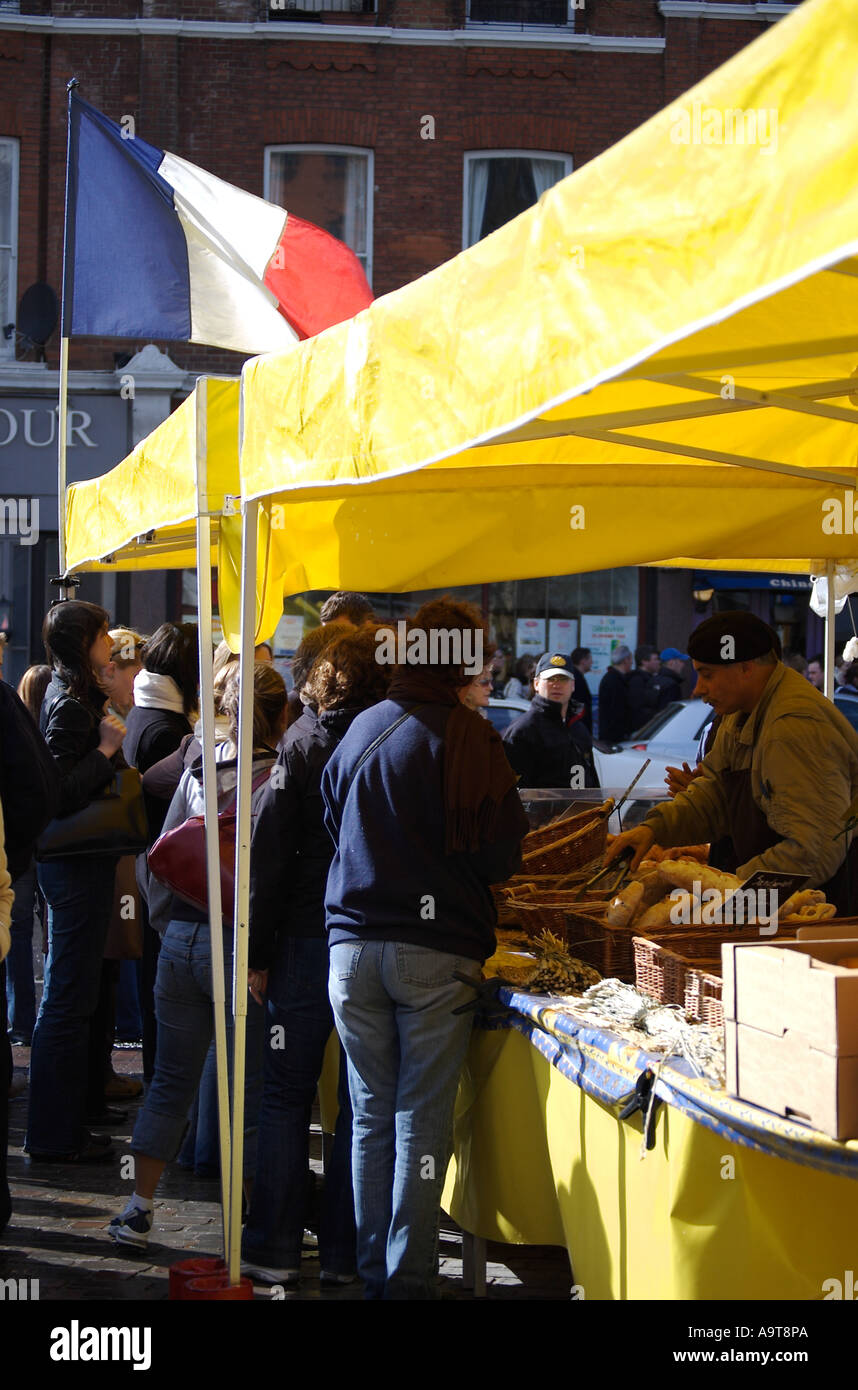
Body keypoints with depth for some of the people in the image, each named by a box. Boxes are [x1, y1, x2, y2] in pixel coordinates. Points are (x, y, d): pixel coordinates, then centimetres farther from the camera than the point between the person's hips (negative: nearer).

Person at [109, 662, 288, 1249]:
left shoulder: (199, 767, 6)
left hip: (180, 937, 5)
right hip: (238, 942, -5)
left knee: (171, 1080, 13)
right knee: (251, 1089, 4)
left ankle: (139, 1208, 14)